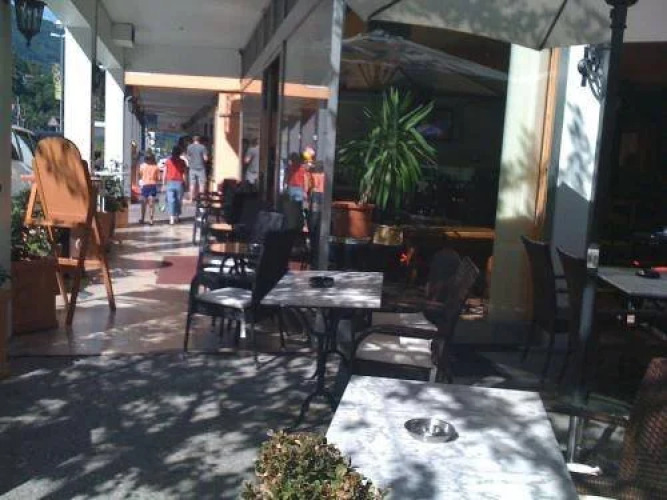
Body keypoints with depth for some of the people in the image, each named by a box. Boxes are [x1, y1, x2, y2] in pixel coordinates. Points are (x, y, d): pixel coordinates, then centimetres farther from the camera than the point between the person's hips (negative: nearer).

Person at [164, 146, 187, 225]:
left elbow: (165, 173, 2)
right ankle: (176, 217, 17)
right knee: (178, 201, 11)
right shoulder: (182, 162, 1)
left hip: (170, 183, 0)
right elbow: (184, 174, 0)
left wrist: (164, 184, 8)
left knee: (171, 200, -3)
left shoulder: (168, 161, 2)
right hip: (179, 183, 0)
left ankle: (171, 218, -15)